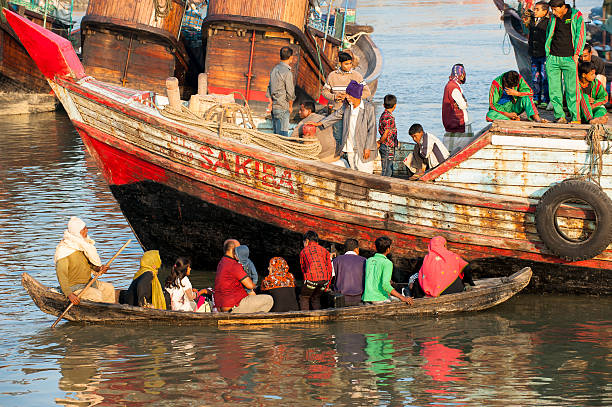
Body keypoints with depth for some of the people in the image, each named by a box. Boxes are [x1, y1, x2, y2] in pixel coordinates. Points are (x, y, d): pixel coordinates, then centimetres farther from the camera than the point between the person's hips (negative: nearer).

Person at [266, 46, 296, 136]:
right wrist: (290, 106, 3)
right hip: (282, 108, -8)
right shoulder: (287, 72, -15)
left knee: (276, 134, 12)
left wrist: (271, 102, 13)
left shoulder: (274, 69, 10)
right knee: (283, 135, -7)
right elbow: (290, 92, -11)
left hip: (274, 108, 8)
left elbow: (269, 87, 13)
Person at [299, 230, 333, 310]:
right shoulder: (324, 250, 23)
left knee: (304, 298, 15)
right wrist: (327, 285, 26)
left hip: (311, 278, -3)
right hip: (324, 279, 3)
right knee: (316, 298, 21)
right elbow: (329, 268, 21)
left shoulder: (303, 251, 17)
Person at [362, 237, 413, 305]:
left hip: (366, 298, 6)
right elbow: (385, 285, -21)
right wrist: (402, 297, -20)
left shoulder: (368, 261, 10)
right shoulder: (387, 263, -10)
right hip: (380, 299, -6)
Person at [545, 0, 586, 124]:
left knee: (572, 90, -5)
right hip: (553, 58, 4)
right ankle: (559, 116, 8)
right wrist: (548, 54, 15)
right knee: (554, 90, 0)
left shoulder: (577, 16, -2)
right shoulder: (553, 18, 11)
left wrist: (576, 54, -8)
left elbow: (580, 35, -2)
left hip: (569, 59, -4)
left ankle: (576, 117, 2)